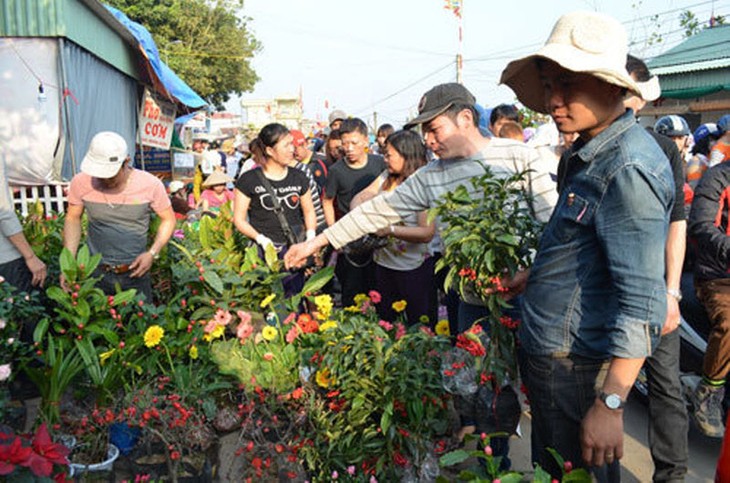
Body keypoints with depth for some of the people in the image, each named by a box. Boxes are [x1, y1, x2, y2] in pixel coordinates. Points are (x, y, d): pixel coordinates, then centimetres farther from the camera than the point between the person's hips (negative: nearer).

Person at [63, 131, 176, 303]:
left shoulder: (151, 185, -16)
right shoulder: (81, 183, -12)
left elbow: (168, 219, -2)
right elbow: (73, 219, 3)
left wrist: (152, 253, -15)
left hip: (135, 273, -1)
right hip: (96, 273, 1)